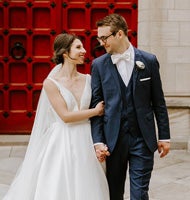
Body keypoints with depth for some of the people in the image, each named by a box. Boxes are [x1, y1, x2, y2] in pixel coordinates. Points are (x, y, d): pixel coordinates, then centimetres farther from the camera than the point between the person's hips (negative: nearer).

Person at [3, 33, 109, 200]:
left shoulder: (87, 79, 6)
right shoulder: (51, 83, -6)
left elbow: (100, 112, 7)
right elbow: (65, 116, -12)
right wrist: (95, 111, -5)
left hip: (85, 142, 4)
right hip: (62, 143, -4)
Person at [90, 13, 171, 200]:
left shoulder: (149, 60, 0)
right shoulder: (99, 64, 1)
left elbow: (158, 102, 4)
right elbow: (95, 105, 0)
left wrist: (164, 136, 4)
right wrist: (98, 141, -7)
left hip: (143, 138, -1)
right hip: (114, 138, 1)